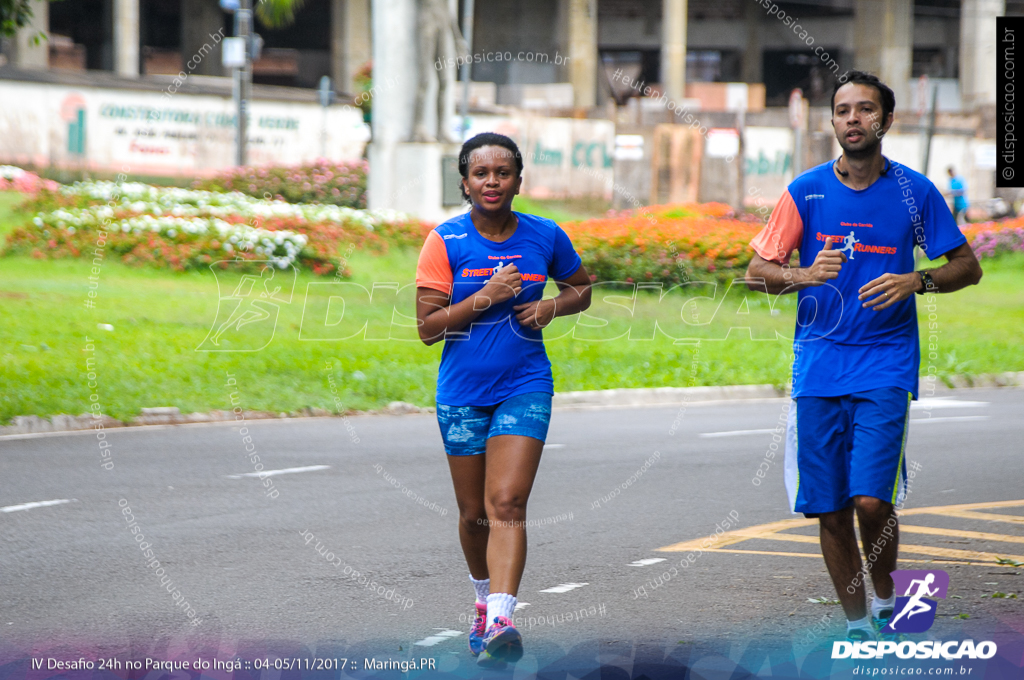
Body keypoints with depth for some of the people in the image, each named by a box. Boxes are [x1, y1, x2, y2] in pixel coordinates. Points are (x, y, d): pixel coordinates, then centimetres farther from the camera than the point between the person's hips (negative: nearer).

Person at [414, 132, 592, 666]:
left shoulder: (545, 237, 1)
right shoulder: (446, 241, -5)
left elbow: (582, 288, 19)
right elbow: (427, 327, -8)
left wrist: (552, 307, -3)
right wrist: (485, 297, -19)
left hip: (525, 388, 0)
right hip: (462, 393, 1)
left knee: (507, 505, -16)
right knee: (474, 514, 11)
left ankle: (500, 622, -27)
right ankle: (484, 598, 38)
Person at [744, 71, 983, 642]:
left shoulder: (914, 190, 1)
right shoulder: (806, 191, 4)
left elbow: (968, 267, 8)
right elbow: (758, 272, 6)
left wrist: (917, 282, -12)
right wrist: (805, 276, -15)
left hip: (886, 365, -2)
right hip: (819, 365, 2)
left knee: (871, 499, -15)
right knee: (830, 508, 3)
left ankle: (886, 601, 11)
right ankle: (858, 627, 18)